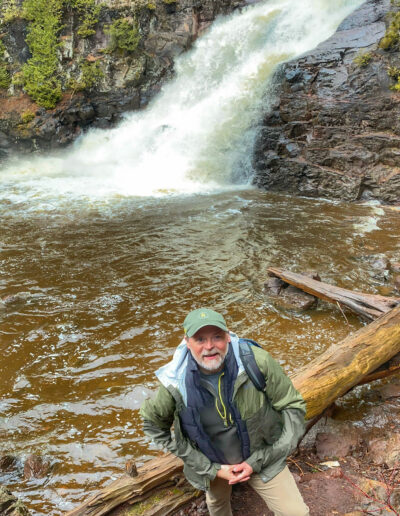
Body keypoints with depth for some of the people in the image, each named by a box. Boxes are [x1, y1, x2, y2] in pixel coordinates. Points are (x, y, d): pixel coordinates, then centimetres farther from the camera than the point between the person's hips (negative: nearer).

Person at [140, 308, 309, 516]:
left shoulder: (257, 361, -29)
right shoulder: (175, 382, -26)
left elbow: (293, 407, -17)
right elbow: (153, 424, -9)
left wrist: (258, 461, -18)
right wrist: (212, 469, -11)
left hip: (261, 458, -1)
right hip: (212, 463, 2)